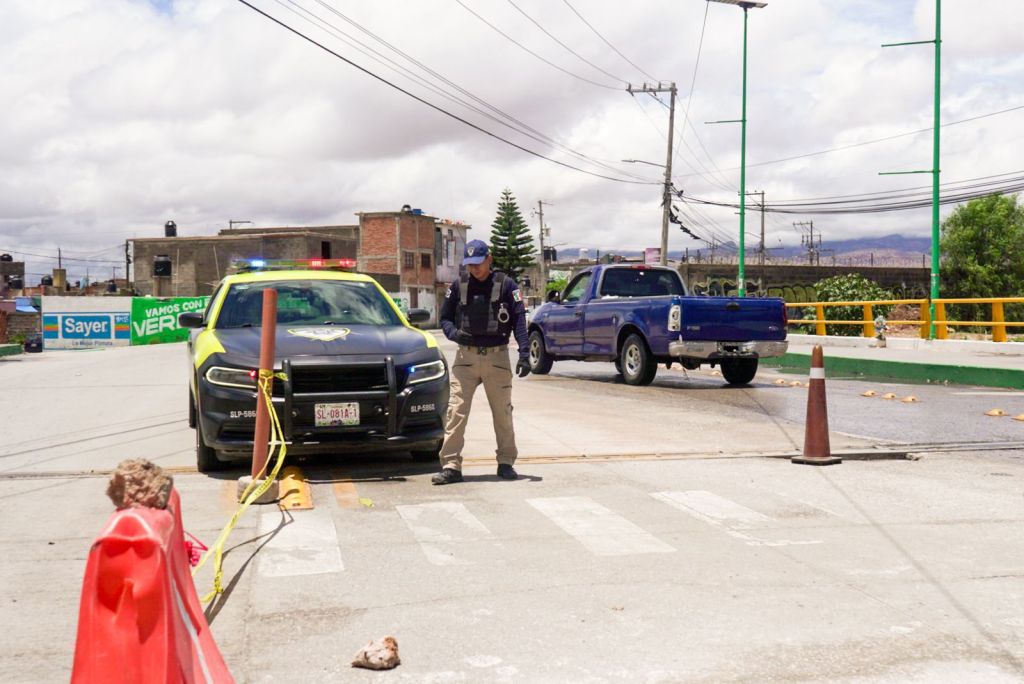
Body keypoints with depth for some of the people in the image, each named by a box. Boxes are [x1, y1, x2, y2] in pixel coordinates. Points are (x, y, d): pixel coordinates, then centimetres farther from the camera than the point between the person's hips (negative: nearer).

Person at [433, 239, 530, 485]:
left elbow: (519, 321, -4)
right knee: (456, 411, -7)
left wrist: (524, 354, -14)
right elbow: (445, 317, 12)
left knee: (503, 412, 7)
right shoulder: (459, 285, 5)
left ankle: (506, 463, 20)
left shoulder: (506, 285, -1)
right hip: (465, 356, 1)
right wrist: (454, 333, -10)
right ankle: (451, 466, -6)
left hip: (497, 356, -1)